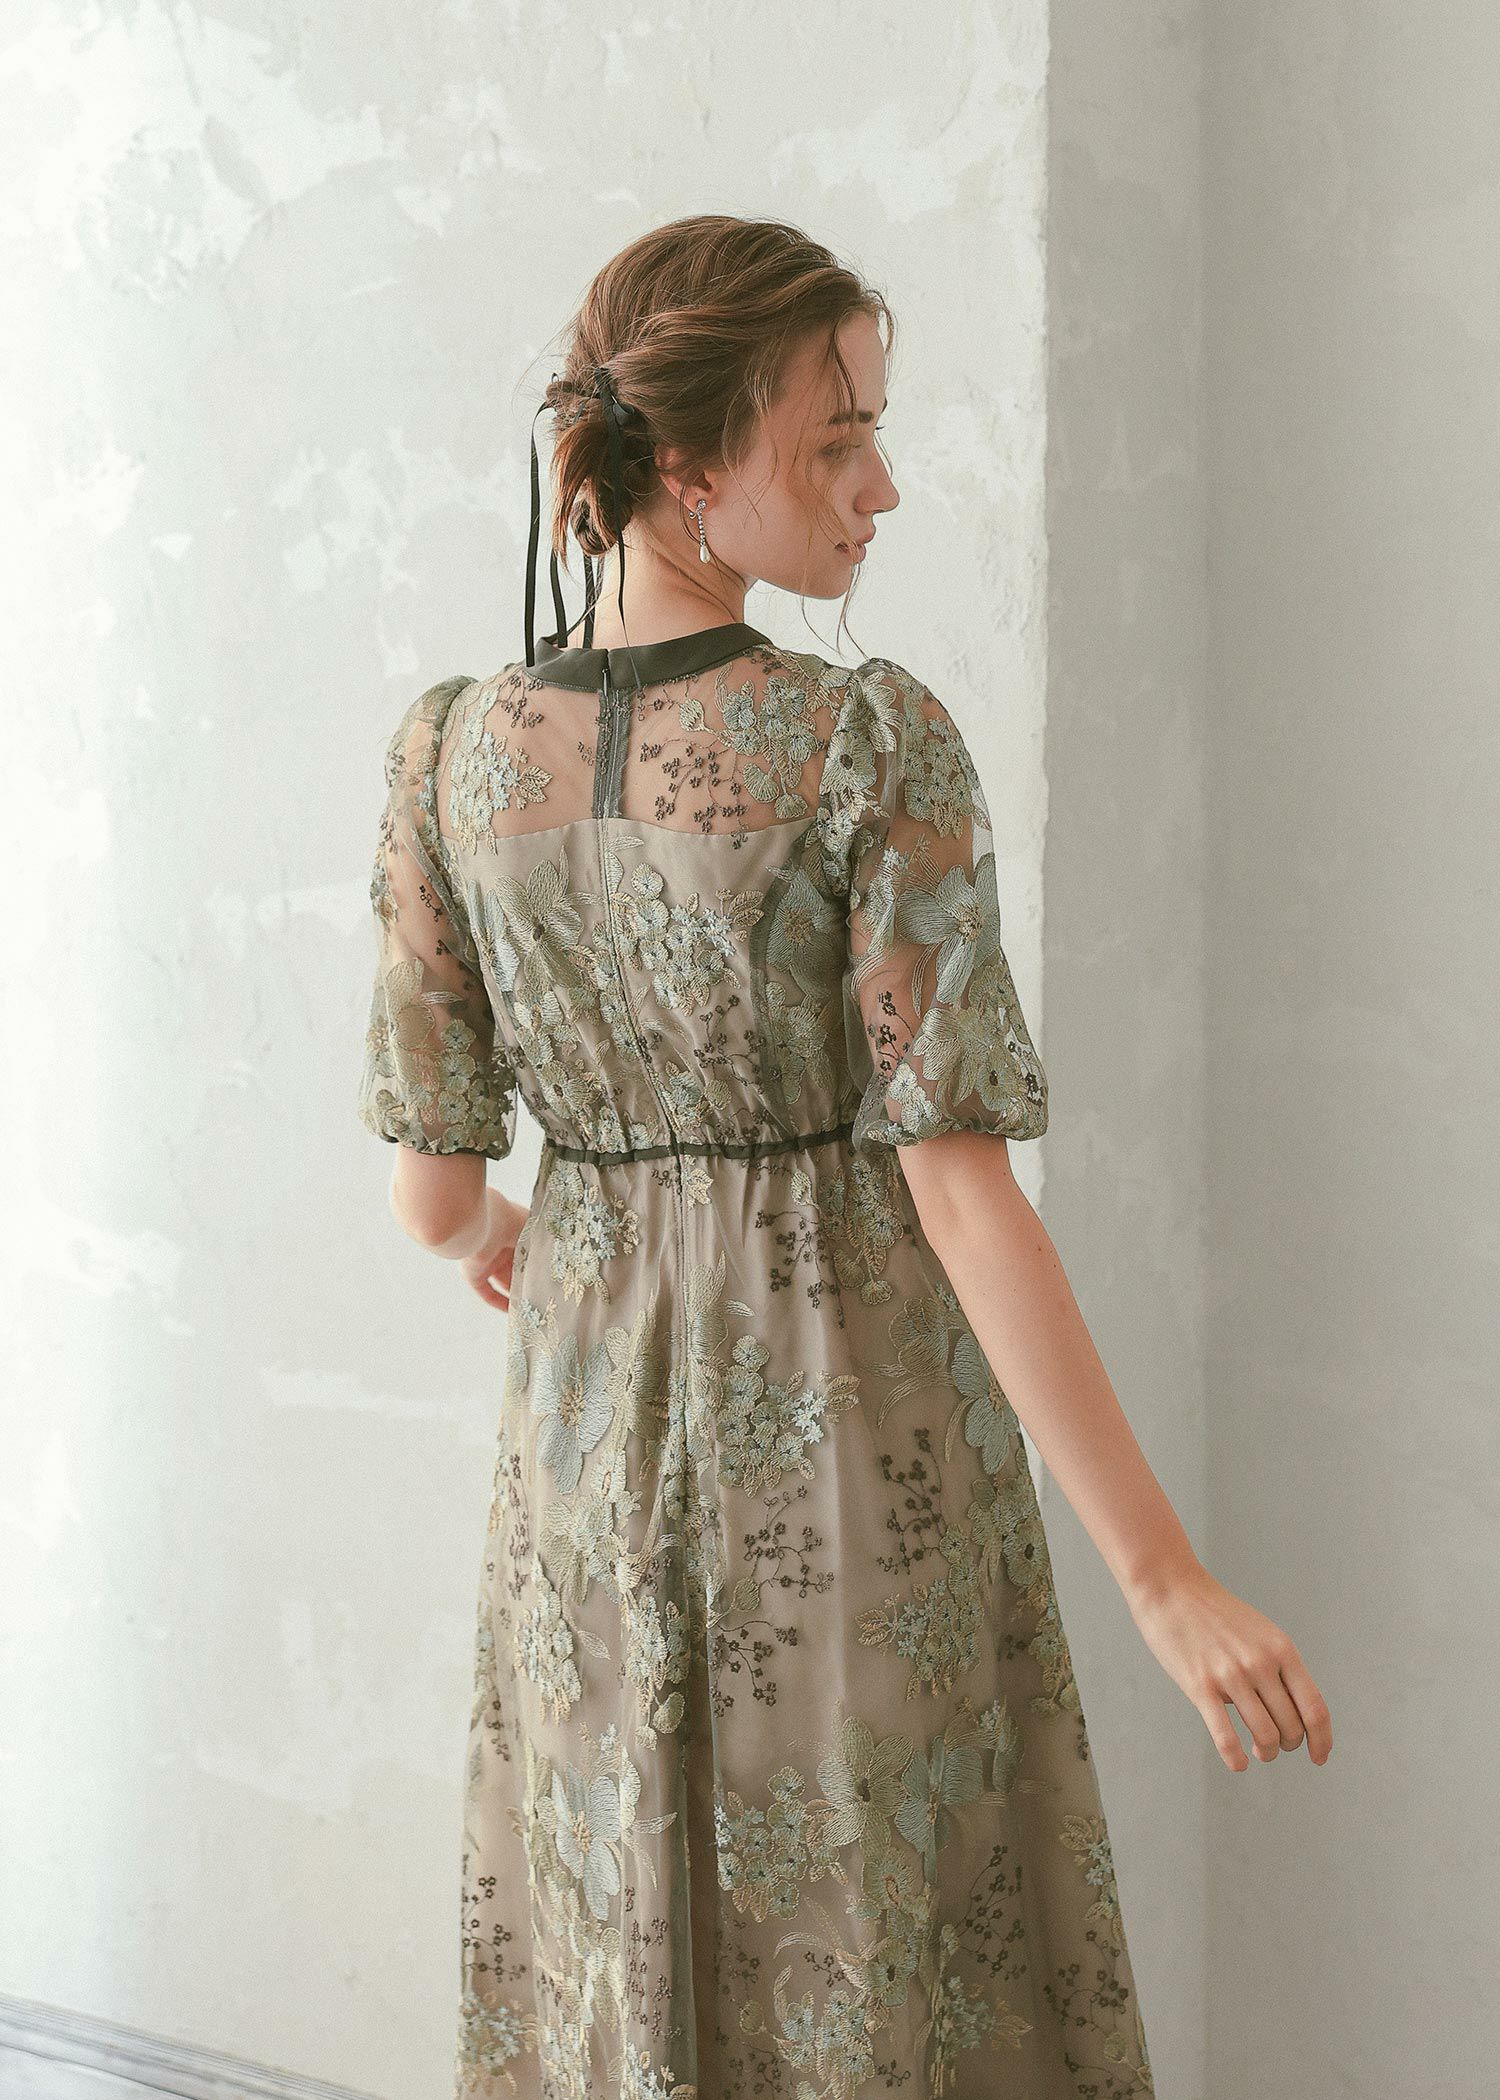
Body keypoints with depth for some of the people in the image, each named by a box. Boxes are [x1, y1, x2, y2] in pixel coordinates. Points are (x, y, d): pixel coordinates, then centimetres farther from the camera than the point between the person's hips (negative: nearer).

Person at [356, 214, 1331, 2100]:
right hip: (860, 1437, -4)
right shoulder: (881, 743, -16)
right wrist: (1167, 1581, -16)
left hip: (595, 1436, 4)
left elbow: (431, 1188, 2)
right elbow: (960, 1187, -20)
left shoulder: (447, 750, -3)